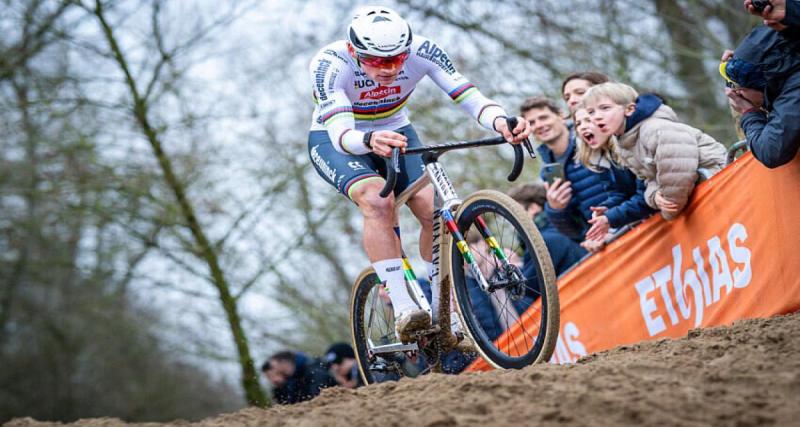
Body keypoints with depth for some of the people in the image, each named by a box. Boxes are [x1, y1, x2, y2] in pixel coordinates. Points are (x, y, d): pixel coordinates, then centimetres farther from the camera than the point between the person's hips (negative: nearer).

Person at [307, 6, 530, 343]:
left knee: (434, 209, -19)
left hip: (394, 131, 3)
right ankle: (403, 310, -31)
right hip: (334, 139, -3)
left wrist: (500, 121, -54)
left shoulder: (422, 51, -26)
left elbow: (468, 96, -33)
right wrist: (370, 140, -67)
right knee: (378, 200, -33)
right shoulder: (330, 64, -33)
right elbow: (341, 133, -45)